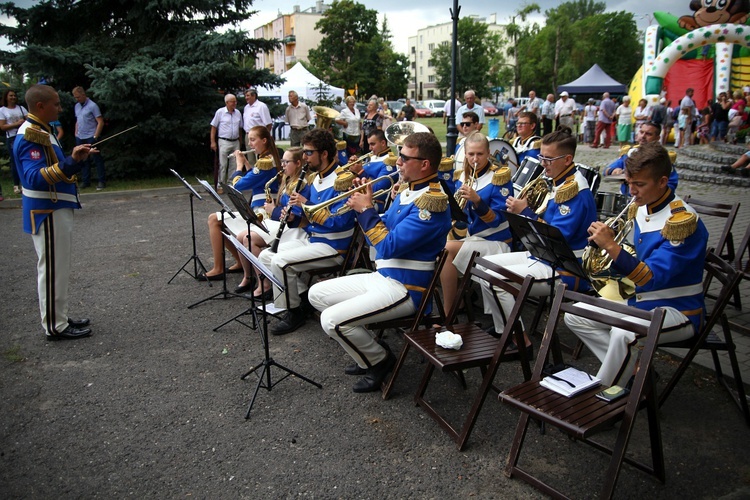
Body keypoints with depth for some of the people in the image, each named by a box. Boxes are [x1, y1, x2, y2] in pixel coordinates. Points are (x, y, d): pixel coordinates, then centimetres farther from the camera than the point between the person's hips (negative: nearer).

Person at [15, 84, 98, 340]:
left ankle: (60, 318, 27)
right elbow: (35, 178, -29)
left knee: (59, 268, 17)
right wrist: (70, 161, -38)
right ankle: (55, 327, 8)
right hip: (47, 214, -10)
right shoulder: (29, 136, -18)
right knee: (52, 269, -2)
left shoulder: (42, 131, 13)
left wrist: (78, 159, 5)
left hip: (57, 210, 10)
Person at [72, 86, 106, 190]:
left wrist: (95, 136, -14)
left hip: (91, 137, -7)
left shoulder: (92, 106, -8)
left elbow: (100, 122, -11)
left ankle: (101, 181, 3)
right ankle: (86, 181, 16)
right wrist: (76, 134, 12)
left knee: (97, 159, -1)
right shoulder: (77, 106, 13)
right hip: (80, 138, 7)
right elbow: (77, 121, 22)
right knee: (83, 160, 10)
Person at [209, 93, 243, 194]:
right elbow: (213, 127, -3)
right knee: (223, 165, -4)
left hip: (235, 142, 4)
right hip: (224, 142, -4)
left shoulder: (238, 113, 8)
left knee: (234, 165, 6)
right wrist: (213, 142, -8)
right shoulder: (220, 112, -4)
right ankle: (220, 187, 2)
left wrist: (240, 141, 12)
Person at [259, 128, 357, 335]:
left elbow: (338, 221, -25)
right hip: (312, 239, 10)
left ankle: (294, 312, -5)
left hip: (333, 247, -10)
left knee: (280, 262, -23)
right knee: (266, 256, 4)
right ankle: (298, 295, 8)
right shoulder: (316, 179, 11)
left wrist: (306, 204, -22)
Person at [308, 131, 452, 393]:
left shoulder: (431, 201, -20)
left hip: (406, 289, -10)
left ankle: (379, 361, 5)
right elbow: (383, 231, 14)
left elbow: (389, 247, -25)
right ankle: (368, 349, 15)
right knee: (317, 294, 11)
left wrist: (366, 210, -15)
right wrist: (363, 207, -1)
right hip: (381, 276, 10)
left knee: (332, 320, -21)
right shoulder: (408, 191, 10)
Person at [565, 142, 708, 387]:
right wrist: (608, 247, -5)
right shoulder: (642, 209, 3)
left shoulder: (682, 219, -21)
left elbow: (651, 278, -28)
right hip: (639, 301, 9)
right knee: (575, 316, 3)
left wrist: (611, 246, -34)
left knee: (624, 333, -36)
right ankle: (632, 371, -1)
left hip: (678, 311, -9)